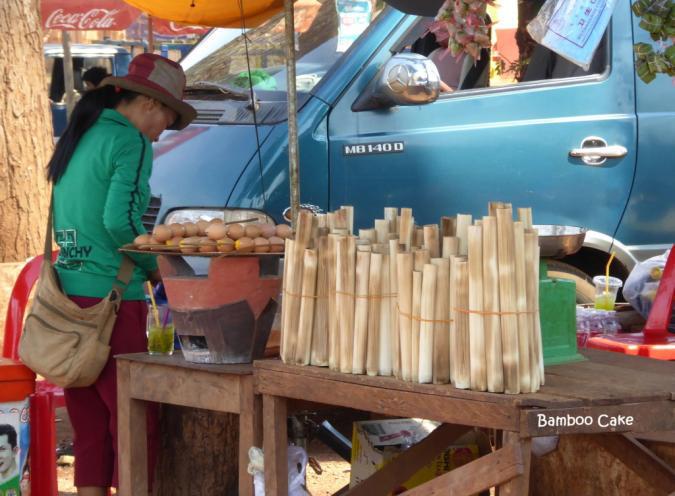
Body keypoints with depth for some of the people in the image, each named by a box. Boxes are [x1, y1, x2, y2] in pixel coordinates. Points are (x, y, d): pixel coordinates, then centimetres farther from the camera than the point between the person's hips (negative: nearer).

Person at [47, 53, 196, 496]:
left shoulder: (78, 138, 16)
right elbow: (119, 219, -19)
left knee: (88, 418, 11)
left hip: (68, 291, 8)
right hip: (110, 295, -8)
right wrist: (154, 266, -3)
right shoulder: (131, 142, -8)